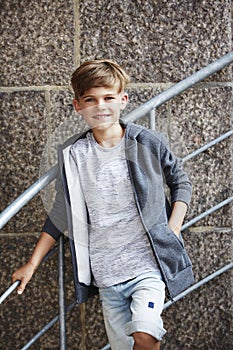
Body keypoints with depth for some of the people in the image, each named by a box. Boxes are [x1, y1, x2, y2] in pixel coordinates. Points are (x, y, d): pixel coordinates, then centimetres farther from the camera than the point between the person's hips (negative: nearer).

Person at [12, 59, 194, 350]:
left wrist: (172, 232, -2)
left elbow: (180, 182, 10)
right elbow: (61, 215, 11)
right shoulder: (71, 154, 1)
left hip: (149, 263, -2)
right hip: (106, 275, 3)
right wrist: (32, 264, 11)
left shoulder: (148, 143, -5)